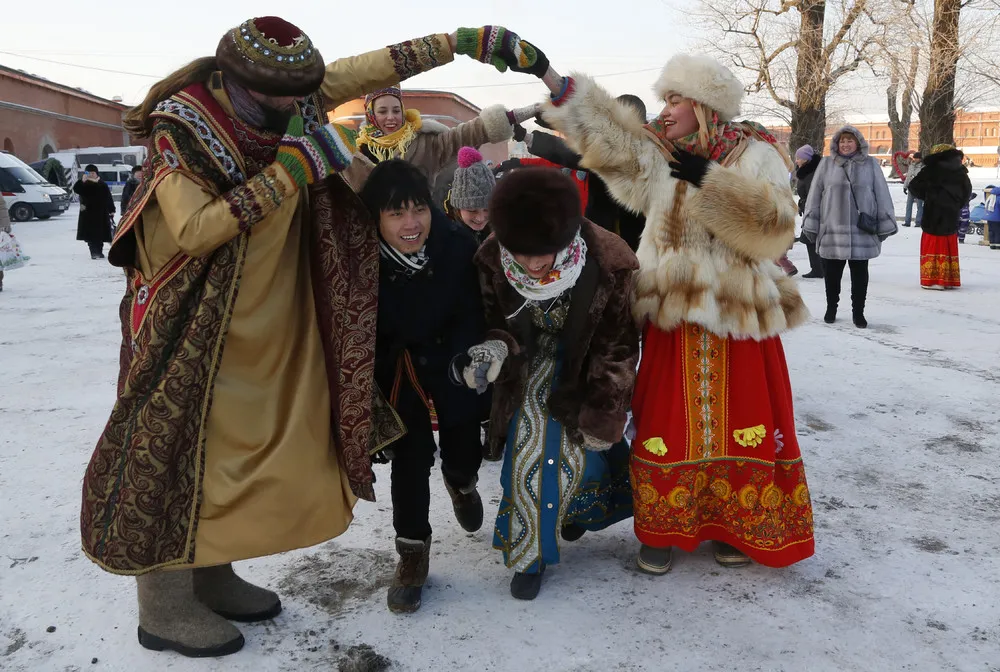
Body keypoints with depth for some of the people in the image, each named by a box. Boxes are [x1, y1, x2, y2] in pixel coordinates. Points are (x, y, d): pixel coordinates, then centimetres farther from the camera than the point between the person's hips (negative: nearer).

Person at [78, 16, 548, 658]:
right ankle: (163, 607, 11)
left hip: (264, 324, 6)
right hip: (190, 322, -6)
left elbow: (380, 65, -1)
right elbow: (194, 231, -27)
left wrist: (469, 40, -2)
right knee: (178, 447, -2)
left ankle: (212, 577, 26)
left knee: (245, 442, 10)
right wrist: (290, 170, -29)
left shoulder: (297, 96, -4)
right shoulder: (179, 128, -18)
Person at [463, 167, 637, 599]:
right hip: (530, 363, 2)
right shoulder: (493, 259, -26)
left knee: (580, 447, 7)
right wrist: (495, 348, -31)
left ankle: (575, 509, 44)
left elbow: (618, 348, -18)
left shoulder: (610, 263, -32)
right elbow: (494, 319, -6)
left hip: (587, 367, -1)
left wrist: (602, 416, -11)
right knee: (526, 448, -5)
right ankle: (529, 554, 16)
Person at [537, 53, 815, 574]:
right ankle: (663, 529, 22)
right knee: (668, 424, 6)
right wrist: (556, 82, -18)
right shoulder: (658, 157, 7)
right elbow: (609, 134, -8)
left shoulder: (755, 155, 0)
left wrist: (710, 180, -20)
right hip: (671, 319, 2)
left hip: (738, 316, -1)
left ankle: (739, 526, 26)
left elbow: (774, 225, -14)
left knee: (741, 424, 7)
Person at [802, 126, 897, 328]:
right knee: (832, 272, 9)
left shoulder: (870, 164, 4)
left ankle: (858, 311, 19)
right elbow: (815, 194, 4)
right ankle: (831, 308, 26)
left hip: (862, 230, 0)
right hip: (832, 230, 0)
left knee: (859, 273, 7)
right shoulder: (826, 164, 4)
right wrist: (811, 224, 1)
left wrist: (885, 223, 2)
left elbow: (881, 194, 5)